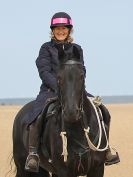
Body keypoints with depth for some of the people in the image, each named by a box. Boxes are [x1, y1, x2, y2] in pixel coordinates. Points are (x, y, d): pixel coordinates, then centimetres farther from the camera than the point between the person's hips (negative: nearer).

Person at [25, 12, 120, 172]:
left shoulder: (76, 49, 16)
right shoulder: (46, 48, 5)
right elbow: (44, 72, -6)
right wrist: (59, 87, -20)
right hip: (50, 89, -3)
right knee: (37, 116, -31)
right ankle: (32, 154, -21)